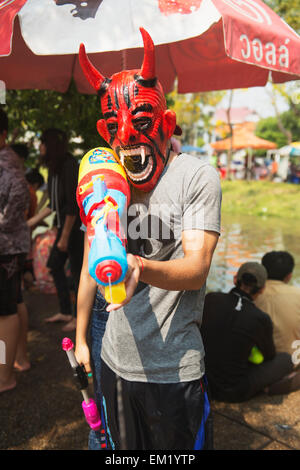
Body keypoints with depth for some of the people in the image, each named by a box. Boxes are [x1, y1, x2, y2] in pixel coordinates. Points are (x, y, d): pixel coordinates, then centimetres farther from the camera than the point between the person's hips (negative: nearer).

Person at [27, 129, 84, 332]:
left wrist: (64, 237, -20)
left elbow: (73, 205, -21)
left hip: (78, 225, -10)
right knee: (55, 266, 15)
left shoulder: (69, 166, -19)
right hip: (65, 224, 10)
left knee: (77, 270, -2)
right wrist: (32, 222, 19)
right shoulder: (54, 168, 10)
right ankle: (65, 312, 26)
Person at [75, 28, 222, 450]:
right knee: (120, 448, 22)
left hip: (176, 368, -5)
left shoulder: (197, 177, -11)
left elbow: (197, 269, -19)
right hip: (115, 359, 5)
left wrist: (140, 267, -39)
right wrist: (81, 336, 16)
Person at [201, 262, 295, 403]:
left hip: (202, 377, 5)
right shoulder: (261, 319, -18)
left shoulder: (210, 299, -11)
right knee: (285, 359, 16)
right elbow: (269, 355, 3)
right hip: (233, 392, -4)